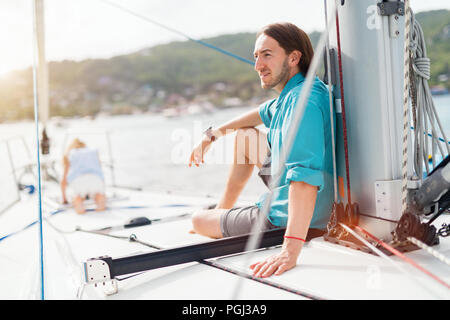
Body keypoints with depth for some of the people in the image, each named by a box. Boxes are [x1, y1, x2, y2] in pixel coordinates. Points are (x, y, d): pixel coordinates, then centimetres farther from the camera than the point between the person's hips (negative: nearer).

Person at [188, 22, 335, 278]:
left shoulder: (302, 100, -29)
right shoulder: (292, 93, 2)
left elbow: (306, 176, -41)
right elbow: (265, 113, 25)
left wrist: (291, 250, -49)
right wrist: (214, 135, 27)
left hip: (285, 221, -9)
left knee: (198, 221, 8)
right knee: (245, 135, 24)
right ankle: (222, 210, 38)